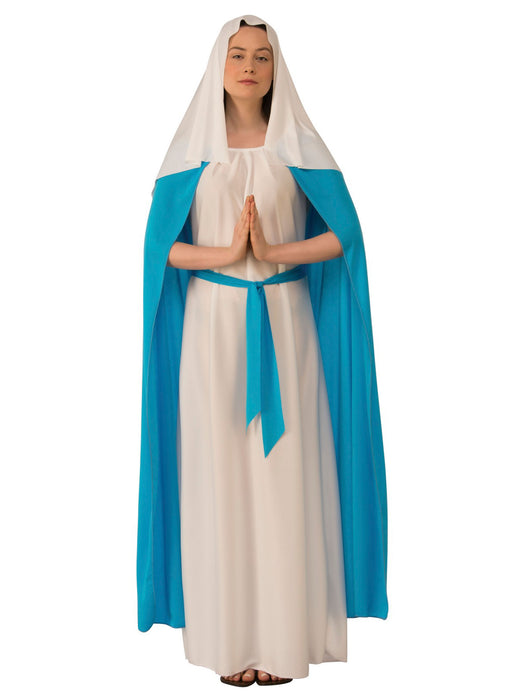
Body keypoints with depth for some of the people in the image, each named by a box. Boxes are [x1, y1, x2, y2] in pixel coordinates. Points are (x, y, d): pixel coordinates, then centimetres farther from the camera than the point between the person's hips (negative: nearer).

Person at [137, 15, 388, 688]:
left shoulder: (299, 146, 5)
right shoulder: (191, 149, 6)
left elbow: (344, 234, 0)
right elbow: (160, 245, 2)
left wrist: (274, 251, -13)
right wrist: (225, 253, -14)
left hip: (284, 323, 0)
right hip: (213, 323, 0)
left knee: (285, 472, 0)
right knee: (220, 472, 1)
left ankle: (284, 633, 11)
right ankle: (230, 638, 11)